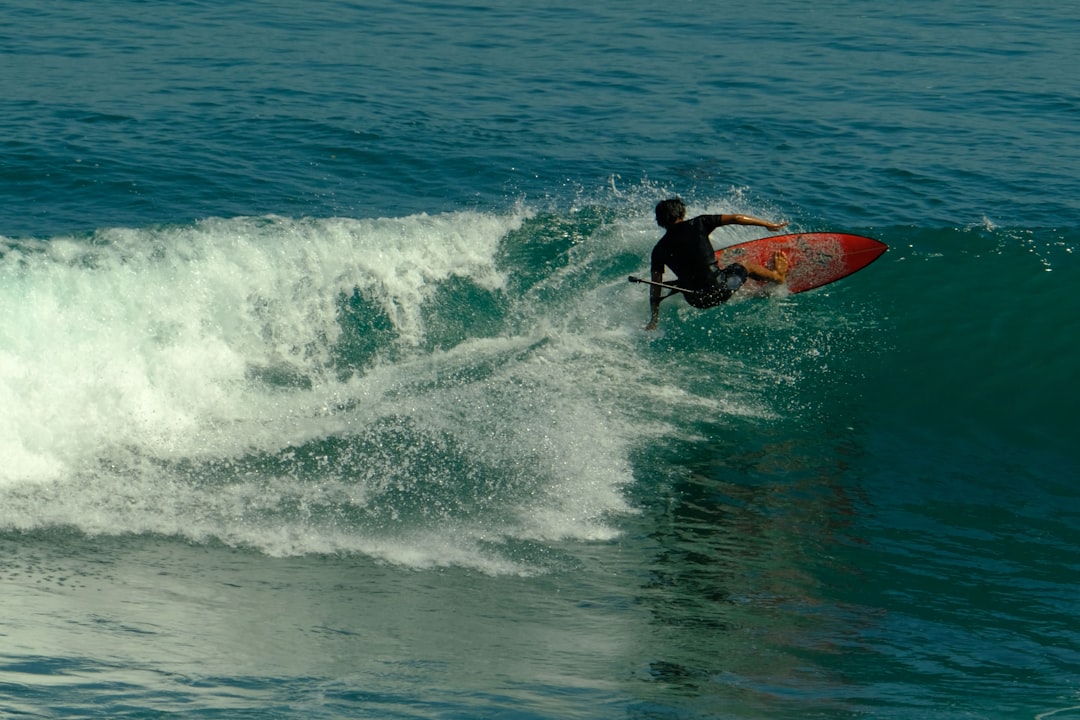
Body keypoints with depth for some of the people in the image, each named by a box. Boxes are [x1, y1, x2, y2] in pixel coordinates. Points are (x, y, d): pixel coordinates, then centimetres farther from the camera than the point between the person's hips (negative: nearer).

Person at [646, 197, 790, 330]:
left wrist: (653, 320, 6)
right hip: (718, 289, -3)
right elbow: (735, 219, -1)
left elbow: (655, 286, -1)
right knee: (748, 266, 25)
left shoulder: (659, 250, 0)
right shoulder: (697, 224, -5)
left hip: (694, 301, 3)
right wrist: (768, 224, 10)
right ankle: (778, 275, 57)